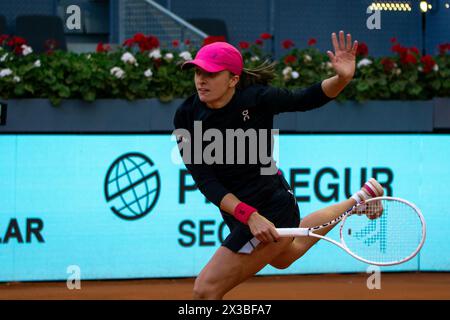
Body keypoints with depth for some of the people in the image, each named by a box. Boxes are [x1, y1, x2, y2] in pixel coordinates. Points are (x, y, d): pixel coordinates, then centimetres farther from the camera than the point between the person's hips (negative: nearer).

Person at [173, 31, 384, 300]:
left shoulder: (256, 98, -21)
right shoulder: (187, 117, -13)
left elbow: (308, 99, -9)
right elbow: (205, 181, -17)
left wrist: (343, 78, -29)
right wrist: (248, 215, -30)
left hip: (270, 211, -7)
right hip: (239, 214, 7)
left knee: (206, 290, -12)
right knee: (284, 256, 38)